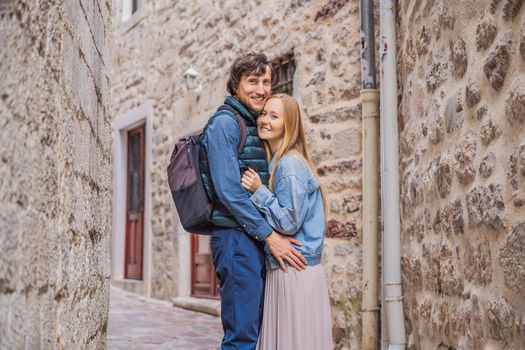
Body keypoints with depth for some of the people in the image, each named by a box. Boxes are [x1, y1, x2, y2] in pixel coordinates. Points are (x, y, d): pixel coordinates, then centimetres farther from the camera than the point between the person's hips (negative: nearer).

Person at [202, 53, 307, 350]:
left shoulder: (257, 126, 18)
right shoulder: (225, 122, -8)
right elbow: (228, 190, -16)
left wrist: (272, 236, 8)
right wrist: (270, 235, -16)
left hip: (257, 240, 9)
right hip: (236, 237, -9)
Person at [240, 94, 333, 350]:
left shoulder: (291, 164, -14)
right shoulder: (273, 163, 13)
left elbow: (289, 222, -17)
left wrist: (259, 192, -13)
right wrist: (259, 190, 6)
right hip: (279, 269, 9)